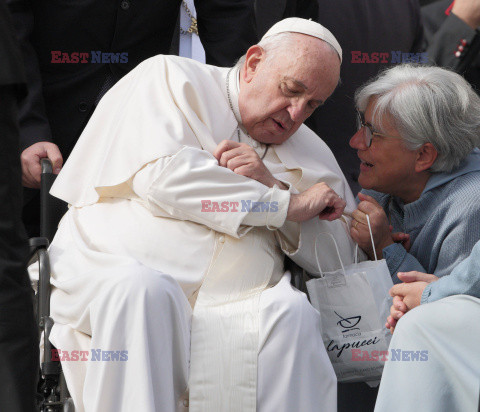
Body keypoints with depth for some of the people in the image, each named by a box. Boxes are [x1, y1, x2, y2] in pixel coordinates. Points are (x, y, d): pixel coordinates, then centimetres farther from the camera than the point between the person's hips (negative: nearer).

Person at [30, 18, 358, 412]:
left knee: (293, 312, -28)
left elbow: (341, 259, 13)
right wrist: (288, 204, -4)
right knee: (143, 288, -37)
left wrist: (272, 184, -3)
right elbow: (160, 175, -10)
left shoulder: (312, 154, 22)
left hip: (238, 311, 3)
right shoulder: (171, 79, 8)